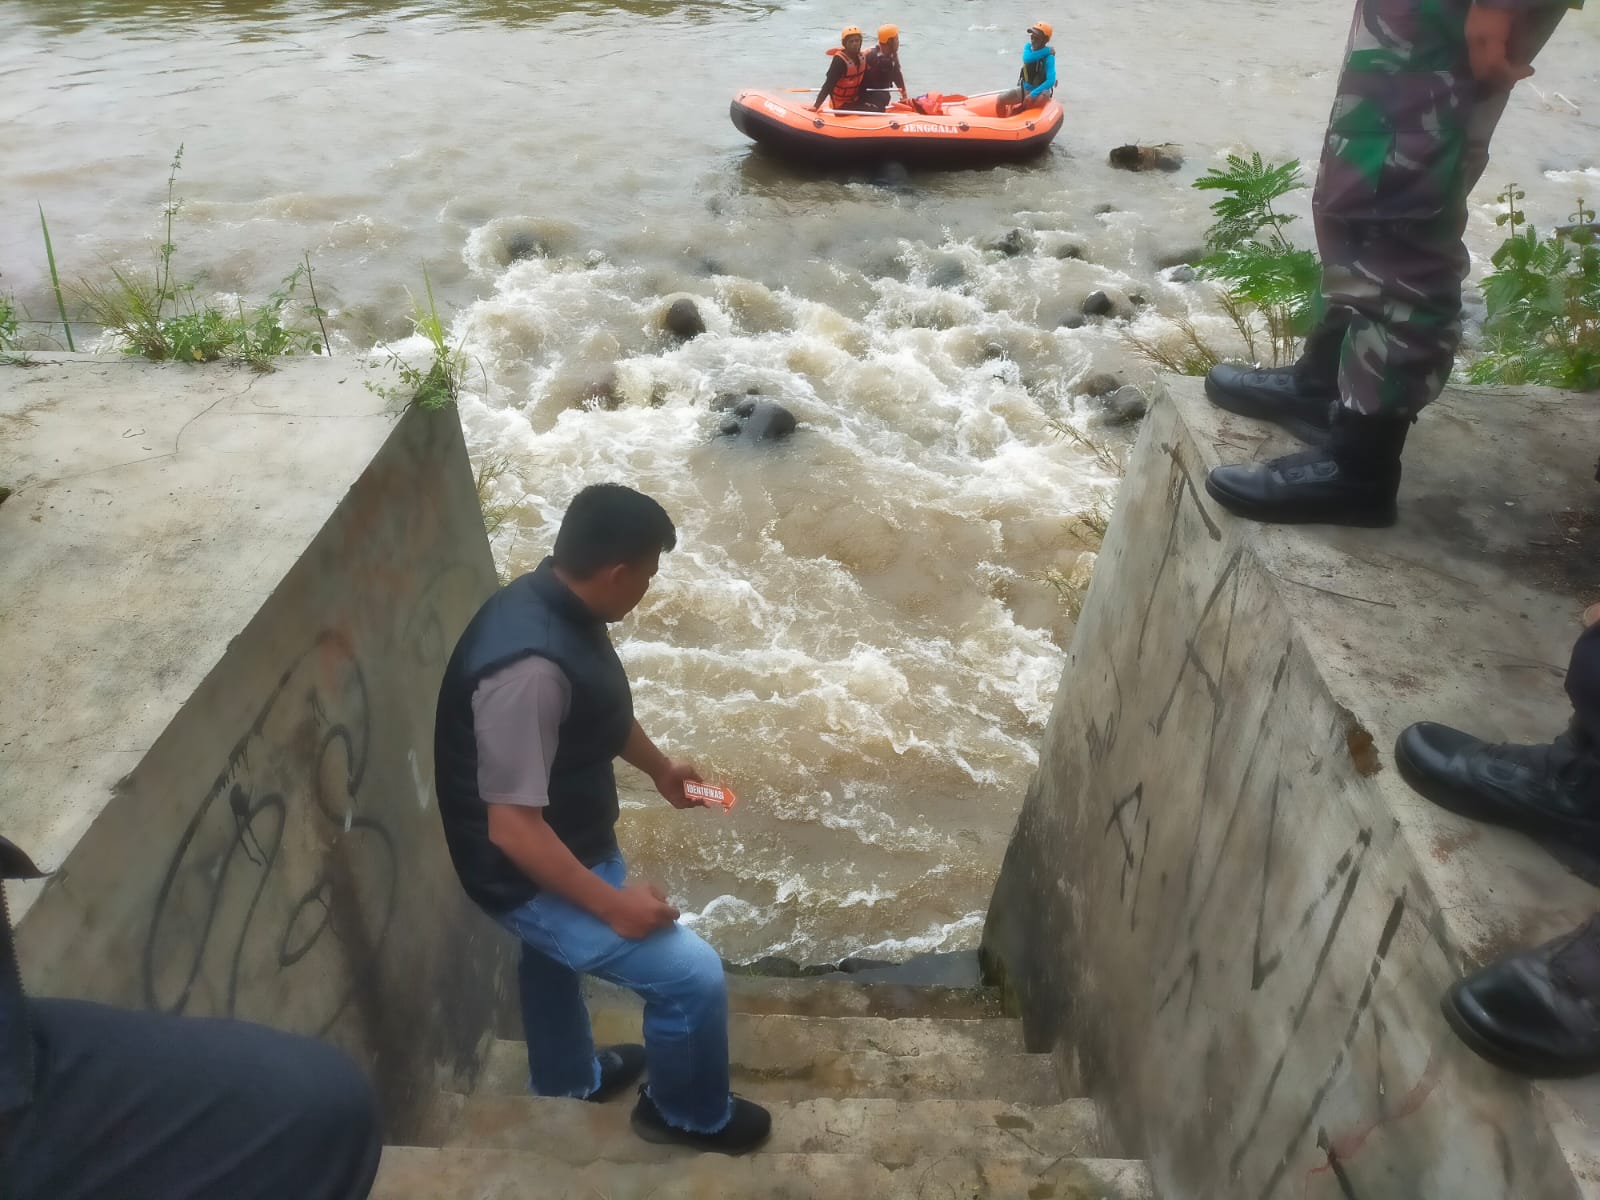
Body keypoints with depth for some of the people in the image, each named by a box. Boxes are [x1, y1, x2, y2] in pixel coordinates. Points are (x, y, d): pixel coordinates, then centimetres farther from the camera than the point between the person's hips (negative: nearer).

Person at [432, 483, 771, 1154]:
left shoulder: (556, 605, -7)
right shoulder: (529, 667, -37)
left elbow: (602, 709, 13)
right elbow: (512, 826, -32)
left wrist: (657, 766, 24)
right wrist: (612, 903, -25)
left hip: (563, 845, 10)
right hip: (528, 874, -10)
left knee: (555, 946, 32)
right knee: (693, 976, -4)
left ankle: (565, 1075, 61)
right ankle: (687, 1114, 25)